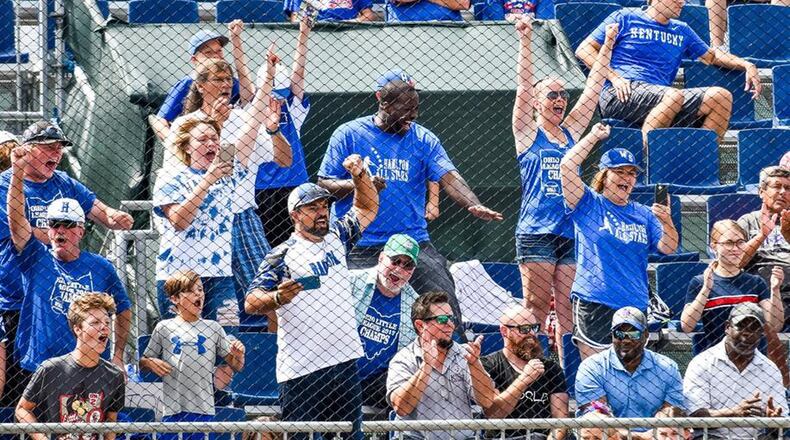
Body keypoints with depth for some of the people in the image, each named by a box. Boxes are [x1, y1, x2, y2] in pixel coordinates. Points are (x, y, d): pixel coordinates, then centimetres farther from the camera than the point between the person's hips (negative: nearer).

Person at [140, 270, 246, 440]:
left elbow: (236, 366, 12)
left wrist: (238, 354, -9)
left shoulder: (213, 328, 9)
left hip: (203, 409, 1)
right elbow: (142, 362, 13)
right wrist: (151, 363, -9)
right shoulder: (163, 328, 6)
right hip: (172, 411, 0)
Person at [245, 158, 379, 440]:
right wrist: (277, 298, -31)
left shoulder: (337, 238, 15)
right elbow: (250, 303, -10)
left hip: (345, 362, 6)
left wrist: (359, 174, 8)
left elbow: (367, 207, 25)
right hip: (301, 371, -6)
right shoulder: (282, 255, -5)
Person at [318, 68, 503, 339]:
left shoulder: (422, 139, 7)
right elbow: (324, 184, 2)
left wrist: (473, 205, -26)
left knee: (445, 303, -9)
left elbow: (449, 178, -6)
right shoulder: (349, 135, 2)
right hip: (361, 248, -2)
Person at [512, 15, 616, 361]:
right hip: (536, 232, -4)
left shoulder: (571, 132, 17)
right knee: (536, 307, -6)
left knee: (567, 310, 2)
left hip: (571, 232, 4)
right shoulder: (528, 133, 5)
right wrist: (525, 41, -13)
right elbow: (524, 87, -4)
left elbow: (592, 89, 16)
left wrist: (607, 47, 13)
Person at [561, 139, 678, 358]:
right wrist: (594, 136, -2)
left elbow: (668, 248, 4)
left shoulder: (643, 214, 14)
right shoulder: (589, 204, 4)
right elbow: (567, 166, -8)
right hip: (594, 305, -5)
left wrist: (666, 222, -15)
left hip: (636, 307, 5)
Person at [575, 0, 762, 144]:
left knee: (721, 96, -15)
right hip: (620, 95, -5)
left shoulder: (681, 31, 27)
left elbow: (711, 55, 38)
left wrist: (747, 66, 22)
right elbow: (584, 49, 8)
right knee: (674, 96, -36)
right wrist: (613, 77, -7)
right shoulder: (625, 18, 12)